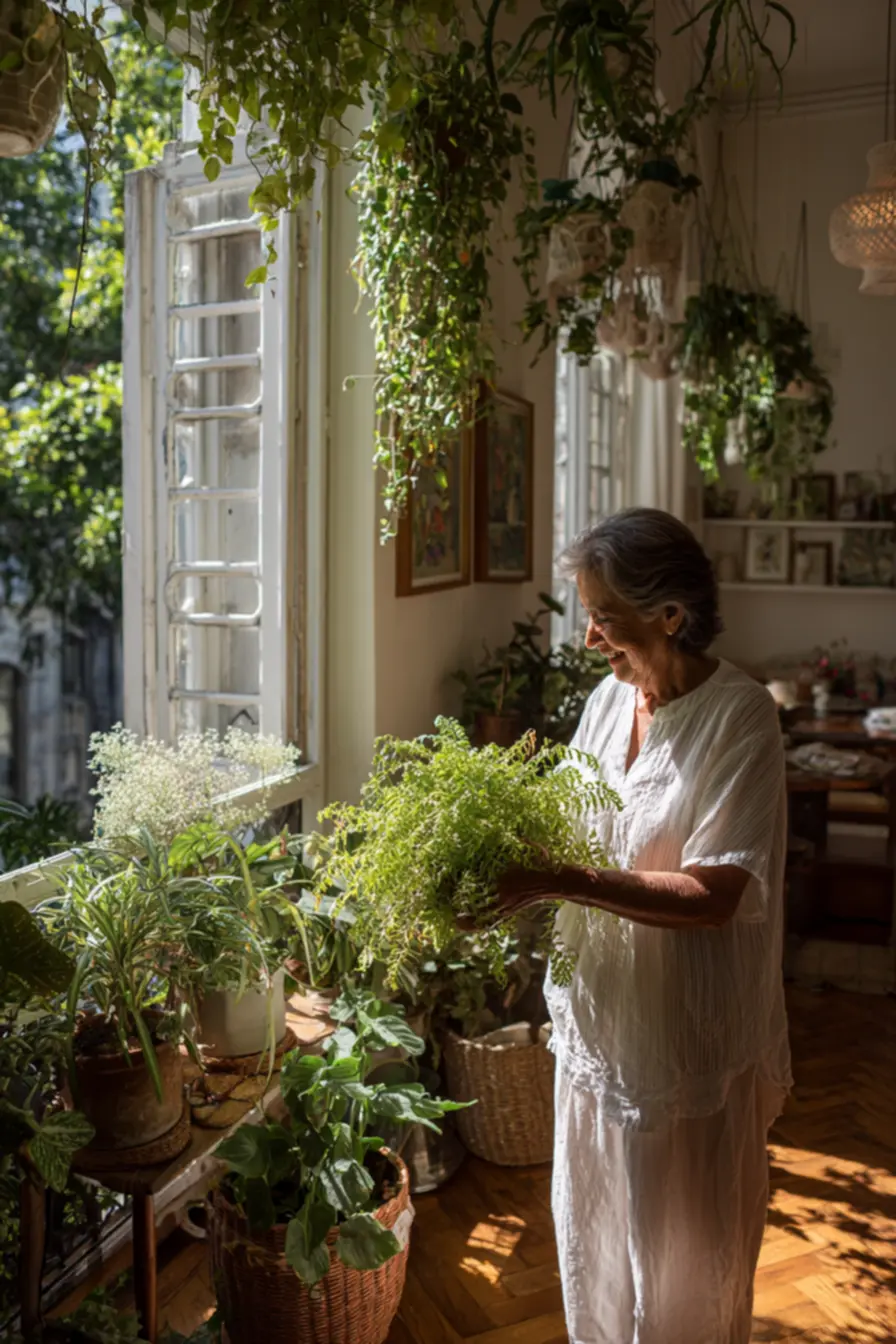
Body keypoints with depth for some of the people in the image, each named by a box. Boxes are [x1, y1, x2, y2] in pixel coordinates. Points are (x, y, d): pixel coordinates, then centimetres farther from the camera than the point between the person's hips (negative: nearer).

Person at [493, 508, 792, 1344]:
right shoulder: (612, 697, 0)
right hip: (600, 1013, 6)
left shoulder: (738, 717, -19)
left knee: (683, 1248, 15)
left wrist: (556, 882, -31)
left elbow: (712, 894, -26)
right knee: (592, 1223, 24)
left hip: (688, 1033, -6)